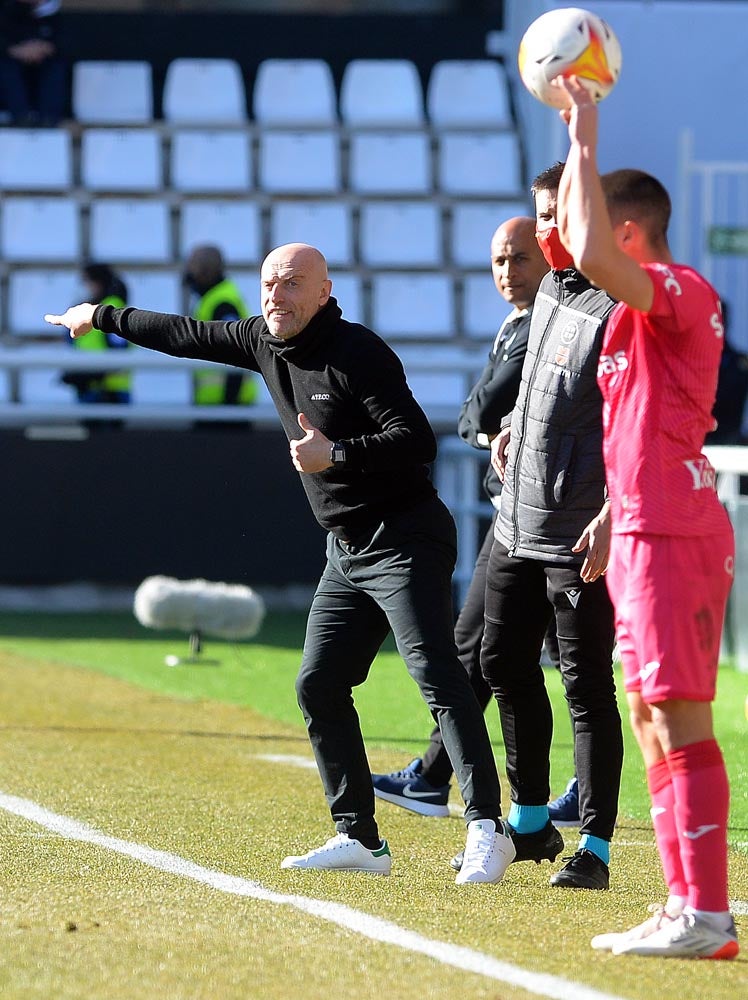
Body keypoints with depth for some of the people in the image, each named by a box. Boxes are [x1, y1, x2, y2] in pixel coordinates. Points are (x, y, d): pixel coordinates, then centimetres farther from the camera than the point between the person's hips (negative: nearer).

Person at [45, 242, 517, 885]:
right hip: (347, 552, 9)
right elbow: (188, 336, 25)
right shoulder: (264, 342, 9)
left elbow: (417, 441, -22)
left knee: (436, 675, -19)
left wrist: (334, 455, -23)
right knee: (319, 685, 7)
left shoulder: (357, 353, -16)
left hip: (405, 541, -9)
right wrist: (103, 318, 34)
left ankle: (487, 829, -25)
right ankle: (360, 838, 11)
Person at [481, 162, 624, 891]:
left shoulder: (615, 309, -17)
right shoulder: (550, 291, 11)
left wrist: (612, 516, -28)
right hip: (518, 526, 9)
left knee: (586, 686, -5)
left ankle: (595, 847, 1)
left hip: (581, 536, -9)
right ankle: (530, 821, 29)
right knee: (504, 664, 15)